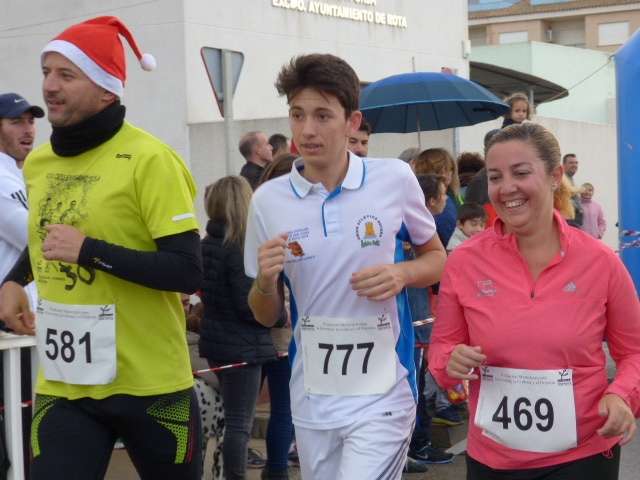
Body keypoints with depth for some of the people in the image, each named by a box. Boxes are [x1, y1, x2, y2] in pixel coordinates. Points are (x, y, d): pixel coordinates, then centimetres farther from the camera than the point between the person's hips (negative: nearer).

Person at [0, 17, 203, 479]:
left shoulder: (148, 159, -14)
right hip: (62, 386, 5)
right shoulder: (37, 163, 7)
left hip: (149, 385, -4)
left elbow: (188, 272, -18)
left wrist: (90, 251, -24)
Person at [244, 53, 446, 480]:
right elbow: (266, 316, 7)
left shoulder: (395, 179, -5)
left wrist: (402, 274, -12)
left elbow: (437, 260, 10)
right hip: (311, 398, 3)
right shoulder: (268, 200, -2)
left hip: (383, 393, -3)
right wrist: (265, 281, -15)